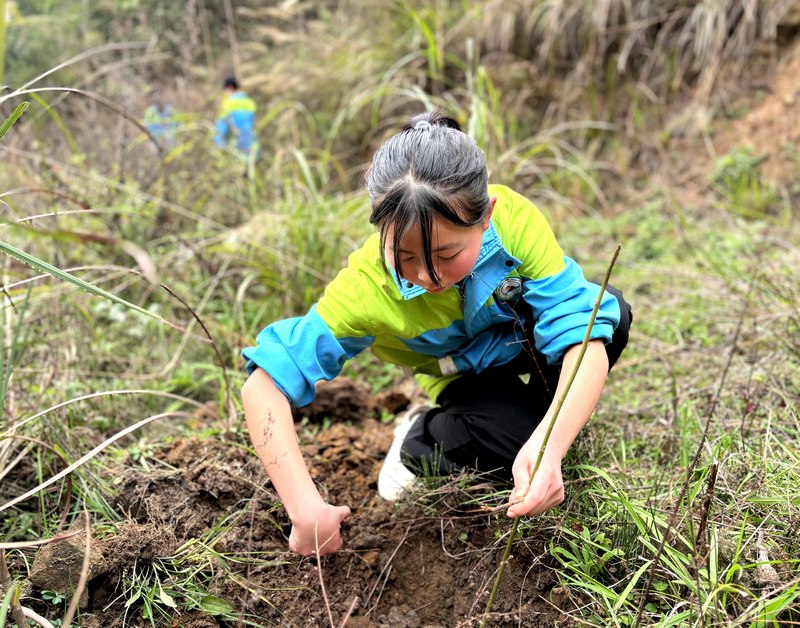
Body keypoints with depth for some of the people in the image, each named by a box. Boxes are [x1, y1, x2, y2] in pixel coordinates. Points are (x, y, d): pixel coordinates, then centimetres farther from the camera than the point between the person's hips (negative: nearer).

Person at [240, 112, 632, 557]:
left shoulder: (515, 219, -34)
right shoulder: (368, 287, -34)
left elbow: (583, 339, -37)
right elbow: (265, 385, -35)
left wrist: (549, 445, -54)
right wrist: (306, 509, -44)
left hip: (527, 335, 2)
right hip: (470, 377, -1)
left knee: (608, 311, -30)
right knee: (507, 435, -33)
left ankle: (541, 425, 0)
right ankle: (421, 443, 2)